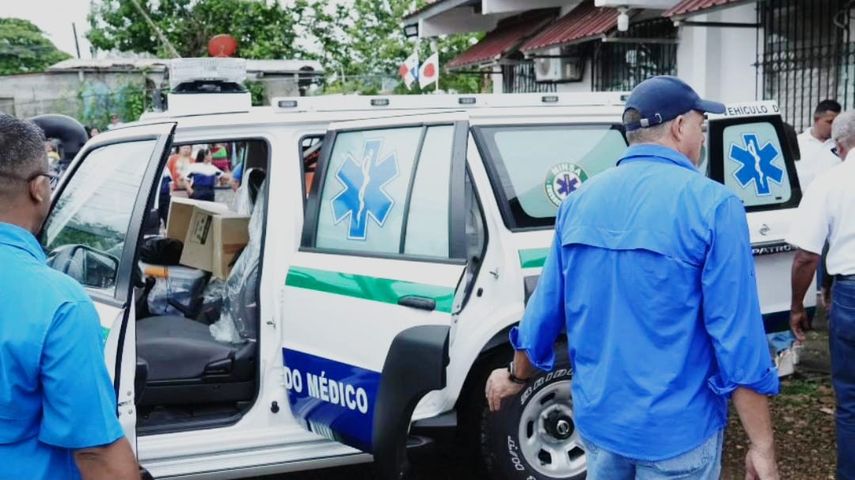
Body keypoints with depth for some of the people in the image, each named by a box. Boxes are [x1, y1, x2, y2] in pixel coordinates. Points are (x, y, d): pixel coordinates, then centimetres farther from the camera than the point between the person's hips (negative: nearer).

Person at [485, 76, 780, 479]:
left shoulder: (580, 201, 3)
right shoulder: (712, 205, -14)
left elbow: (546, 307, 9)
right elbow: (737, 336, -16)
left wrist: (517, 376, 25)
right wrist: (762, 446, -11)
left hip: (598, 417, 5)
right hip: (677, 430, -5)